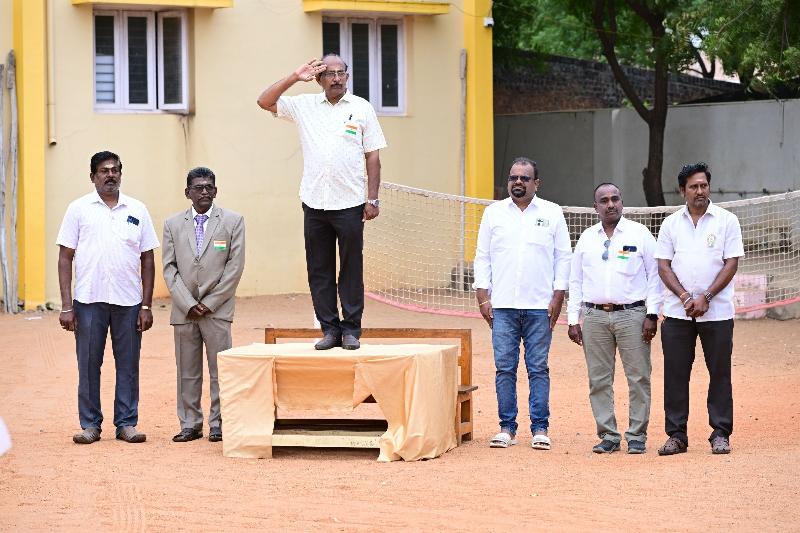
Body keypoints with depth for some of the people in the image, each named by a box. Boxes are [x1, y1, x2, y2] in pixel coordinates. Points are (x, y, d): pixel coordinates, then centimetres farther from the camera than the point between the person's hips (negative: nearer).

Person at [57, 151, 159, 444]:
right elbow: (65, 258, 2)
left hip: (128, 301, 1)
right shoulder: (79, 209, 4)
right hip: (89, 300, -1)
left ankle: (127, 423, 12)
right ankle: (90, 425, 10)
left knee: (128, 365, 4)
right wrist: (66, 306, -6)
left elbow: (147, 260, 9)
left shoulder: (137, 210, 8)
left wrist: (147, 305, 2)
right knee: (88, 364, 3)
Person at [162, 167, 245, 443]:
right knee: (187, 370, 5)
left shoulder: (233, 221, 3)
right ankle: (190, 424, 11)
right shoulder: (173, 224, 9)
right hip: (184, 309, 2)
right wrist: (188, 304, -7)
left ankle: (218, 424, 5)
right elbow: (169, 268, 5)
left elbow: (235, 265, -2)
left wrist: (210, 303, -7)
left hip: (217, 309, -2)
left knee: (220, 369, -2)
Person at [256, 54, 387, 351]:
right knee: (319, 270, 4)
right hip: (314, 203, 2)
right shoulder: (304, 106, 9)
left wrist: (373, 199, -2)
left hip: (350, 204, -2)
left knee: (351, 268, 0)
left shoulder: (361, 108, 5)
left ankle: (351, 329, 6)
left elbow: (372, 156, 5)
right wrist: (294, 78, -3)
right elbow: (265, 102, 4)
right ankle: (329, 329, 10)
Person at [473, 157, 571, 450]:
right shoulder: (494, 213, 10)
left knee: (538, 368, -1)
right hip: (502, 306, 1)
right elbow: (482, 257, 10)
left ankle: (540, 428, 3)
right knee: (504, 368, 0)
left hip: (540, 306, -1)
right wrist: (483, 297, 1)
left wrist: (558, 298, -1)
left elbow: (563, 257, 7)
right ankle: (507, 428, 6)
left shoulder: (552, 214, 7)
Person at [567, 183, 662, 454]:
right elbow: (575, 281, 16)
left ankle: (637, 435, 3)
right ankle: (608, 435, 9)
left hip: (631, 314, -3)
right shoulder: (586, 238, 14)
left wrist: (652, 314, -5)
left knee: (638, 378, -4)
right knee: (599, 380, 2)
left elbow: (655, 275, 2)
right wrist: (573, 319, 9)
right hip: (595, 316, 3)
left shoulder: (639, 234, 4)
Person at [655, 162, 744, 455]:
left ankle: (721, 434, 6)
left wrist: (705, 298, -12)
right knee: (675, 374, 2)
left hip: (717, 312, -2)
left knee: (719, 373, 0)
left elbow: (731, 264, -3)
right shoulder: (671, 223, 9)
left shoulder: (726, 221, 2)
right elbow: (663, 266, 6)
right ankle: (676, 435, 7)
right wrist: (685, 296, -9)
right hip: (677, 312, 2)